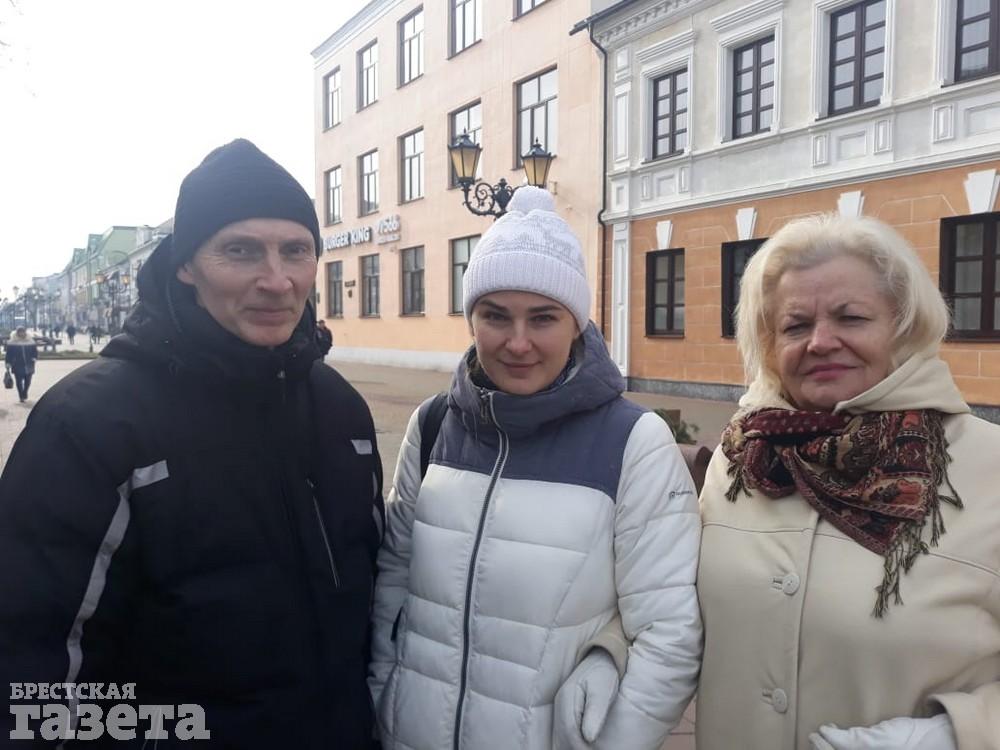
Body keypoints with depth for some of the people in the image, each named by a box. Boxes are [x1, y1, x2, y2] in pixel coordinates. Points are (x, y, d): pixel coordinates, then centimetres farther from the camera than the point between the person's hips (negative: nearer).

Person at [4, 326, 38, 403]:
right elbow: (8, 354, 0)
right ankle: (21, 397, 10)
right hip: (17, 366, -2)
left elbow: (35, 351, 15)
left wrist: (33, 359, -3)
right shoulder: (12, 343, -1)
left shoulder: (31, 342, 7)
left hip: (28, 366, 2)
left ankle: (24, 394, 32)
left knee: (27, 381, 7)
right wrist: (8, 365, -3)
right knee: (19, 382, -1)